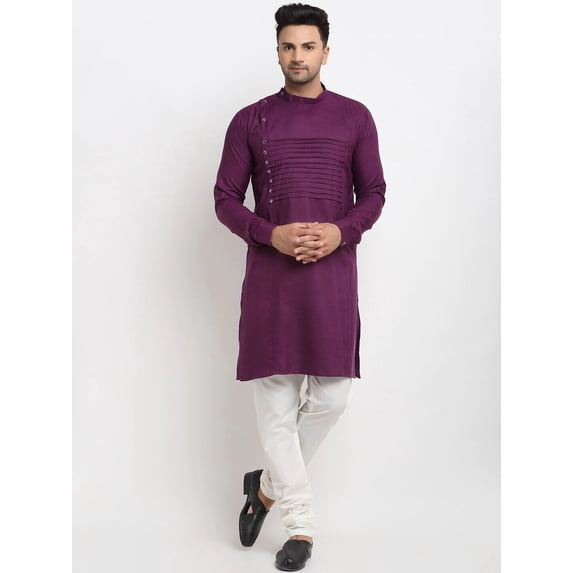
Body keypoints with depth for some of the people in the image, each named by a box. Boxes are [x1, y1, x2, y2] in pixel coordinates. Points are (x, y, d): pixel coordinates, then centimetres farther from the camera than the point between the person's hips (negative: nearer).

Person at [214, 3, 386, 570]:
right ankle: (300, 523, 12)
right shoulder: (250, 120, 5)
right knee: (276, 401, -1)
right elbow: (225, 198, 4)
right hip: (269, 271, -1)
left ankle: (268, 485, 24)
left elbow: (373, 193, 9)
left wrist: (340, 231, -11)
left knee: (331, 396, -2)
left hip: (333, 269, 1)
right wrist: (271, 235, -13)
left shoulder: (354, 117, 7)